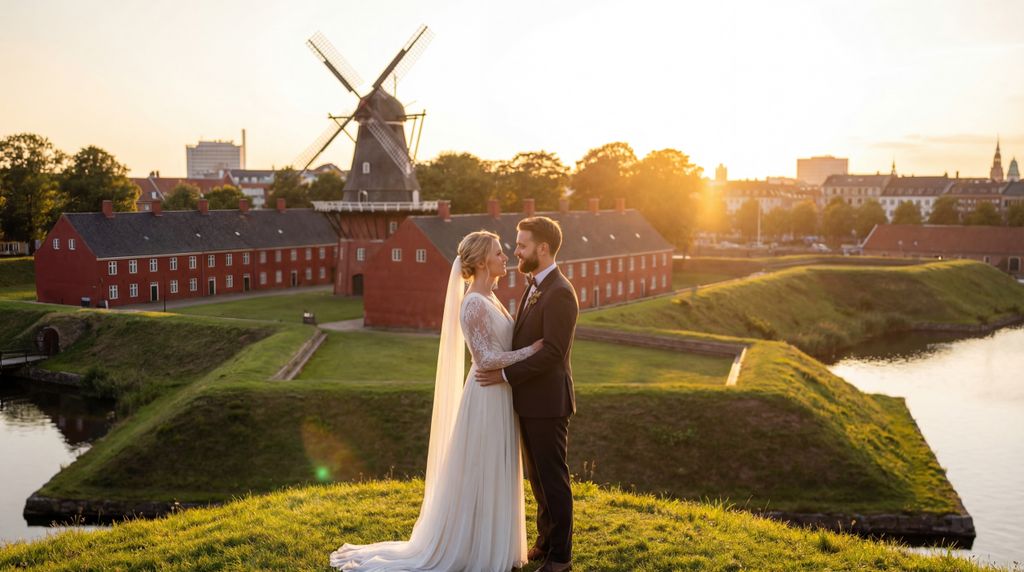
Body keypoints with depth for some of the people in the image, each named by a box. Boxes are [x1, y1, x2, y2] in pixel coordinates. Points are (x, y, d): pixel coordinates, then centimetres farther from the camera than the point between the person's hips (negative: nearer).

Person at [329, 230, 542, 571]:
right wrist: (531, 350, -17)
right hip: (487, 399, -10)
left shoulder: (489, 300, 12)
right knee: (478, 478, 1)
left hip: (499, 397, 10)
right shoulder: (473, 304, -18)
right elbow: (485, 359, -21)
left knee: (493, 477, 16)